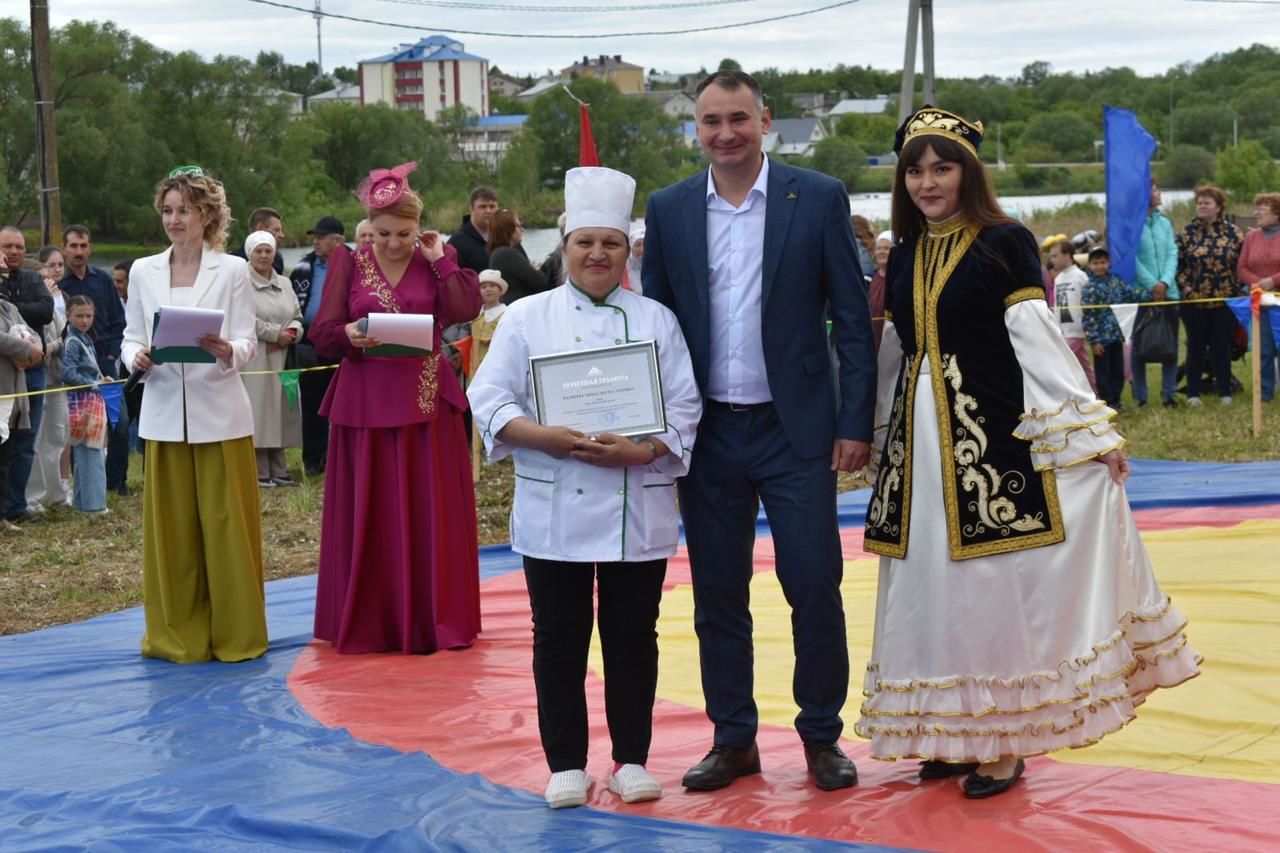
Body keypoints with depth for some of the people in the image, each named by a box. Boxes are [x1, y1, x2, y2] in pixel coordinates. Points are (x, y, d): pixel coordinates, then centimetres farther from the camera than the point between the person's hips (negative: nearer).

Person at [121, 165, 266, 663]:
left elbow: (247, 343, -5)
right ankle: (178, 633, 16)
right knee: (170, 526, 6)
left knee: (226, 524, 1)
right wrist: (136, 358, -14)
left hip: (219, 413, -2)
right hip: (164, 412, 3)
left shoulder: (233, 271, 0)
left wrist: (226, 351, -26)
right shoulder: (143, 272, 8)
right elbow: (131, 337, 8)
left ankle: (235, 633, 12)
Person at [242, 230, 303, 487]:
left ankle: (278, 470, 10)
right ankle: (260, 473, -4)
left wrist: (290, 335, -6)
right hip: (255, 358, -6)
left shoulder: (284, 283, 16)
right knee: (259, 411, -7)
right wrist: (276, 333, -12)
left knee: (280, 410, 6)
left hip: (281, 358, 6)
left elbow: (297, 316, 15)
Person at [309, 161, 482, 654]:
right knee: (366, 517, 3)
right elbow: (322, 334, -1)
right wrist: (349, 334, -20)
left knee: (429, 515, 3)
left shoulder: (438, 261, 6)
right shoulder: (348, 263, 4)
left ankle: (431, 619, 13)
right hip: (366, 404, 0)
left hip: (427, 404, 1)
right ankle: (367, 625, 11)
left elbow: (465, 309, -13)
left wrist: (439, 259, -8)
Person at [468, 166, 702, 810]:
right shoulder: (527, 317, 5)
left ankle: (631, 759, 19)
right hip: (553, 510, 0)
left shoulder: (656, 320, 7)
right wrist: (544, 437, -18)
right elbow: (489, 397, -1)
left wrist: (639, 452, -16)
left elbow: (684, 408, 2)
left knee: (633, 634, 7)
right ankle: (565, 764, 16)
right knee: (559, 637, 5)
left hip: (637, 509, 1)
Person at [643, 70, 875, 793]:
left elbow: (853, 319, -2)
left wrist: (856, 423, -7)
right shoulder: (669, 210, 5)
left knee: (816, 590, 0)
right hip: (708, 433, 3)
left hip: (796, 430, -2)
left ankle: (823, 738, 16)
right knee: (718, 596, 9)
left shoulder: (819, 198, -2)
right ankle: (734, 740, 21)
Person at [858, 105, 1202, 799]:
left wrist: (1091, 431, -13)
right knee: (933, 588, 9)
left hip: (993, 438, -6)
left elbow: (1039, 344, -10)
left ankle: (1003, 741, 8)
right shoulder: (904, 258, 11)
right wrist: (881, 438, 20)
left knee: (995, 583, -2)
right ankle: (952, 733, 20)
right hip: (921, 442, 6)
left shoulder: (1005, 244, -6)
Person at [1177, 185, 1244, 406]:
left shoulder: (1233, 232, 2)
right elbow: (1178, 264, 1)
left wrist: (1239, 290, -2)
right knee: (1196, 347, 6)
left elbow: (1243, 263, 5)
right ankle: (1193, 393, 14)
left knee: (1222, 347, 6)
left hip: (1225, 299, 0)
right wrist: (1186, 289, -8)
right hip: (1194, 301, 0)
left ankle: (1225, 392, 15)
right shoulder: (1187, 232, 1)